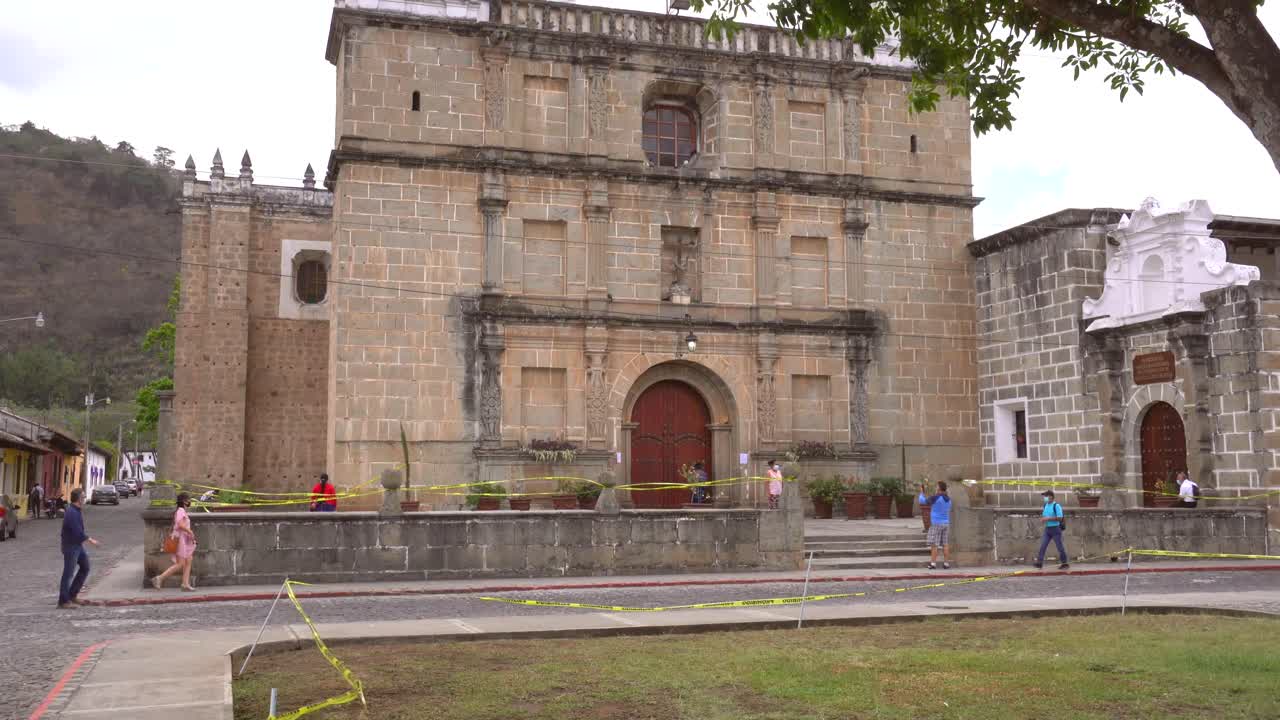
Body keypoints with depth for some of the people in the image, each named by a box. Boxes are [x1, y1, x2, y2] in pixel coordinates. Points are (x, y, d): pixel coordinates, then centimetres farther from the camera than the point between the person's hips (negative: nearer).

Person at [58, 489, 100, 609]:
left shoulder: (76, 511, 8)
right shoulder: (72, 513, -24)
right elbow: (79, 533, -25)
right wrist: (90, 540, -13)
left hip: (78, 545, 10)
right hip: (70, 546, -10)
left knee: (85, 567, 15)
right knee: (68, 573, -3)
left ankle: (72, 594, 21)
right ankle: (63, 602, 5)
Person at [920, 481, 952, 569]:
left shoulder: (935, 497, -14)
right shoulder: (948, 499, 8)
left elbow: (923, 501, -4)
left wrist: (921, 491, 12)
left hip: (936, 524, -6)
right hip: (946, 524, 6)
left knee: (934, 545, -4)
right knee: (945, 544, 6)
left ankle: (933, 563, -6)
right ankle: (946, 563, 5)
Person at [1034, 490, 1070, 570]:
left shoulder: (1056, 506, -12)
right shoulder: (1046, 505, 11)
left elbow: (1059, 518, -19)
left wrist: (1048, 518, -21)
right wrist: (1042, 518, -2)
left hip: (1055, 528, -7)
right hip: (1047, 529, 7)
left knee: (1060, 546, 2)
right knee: (1042, 546, -2)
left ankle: (1065, 564, 13)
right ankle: (1039, 562, -3)